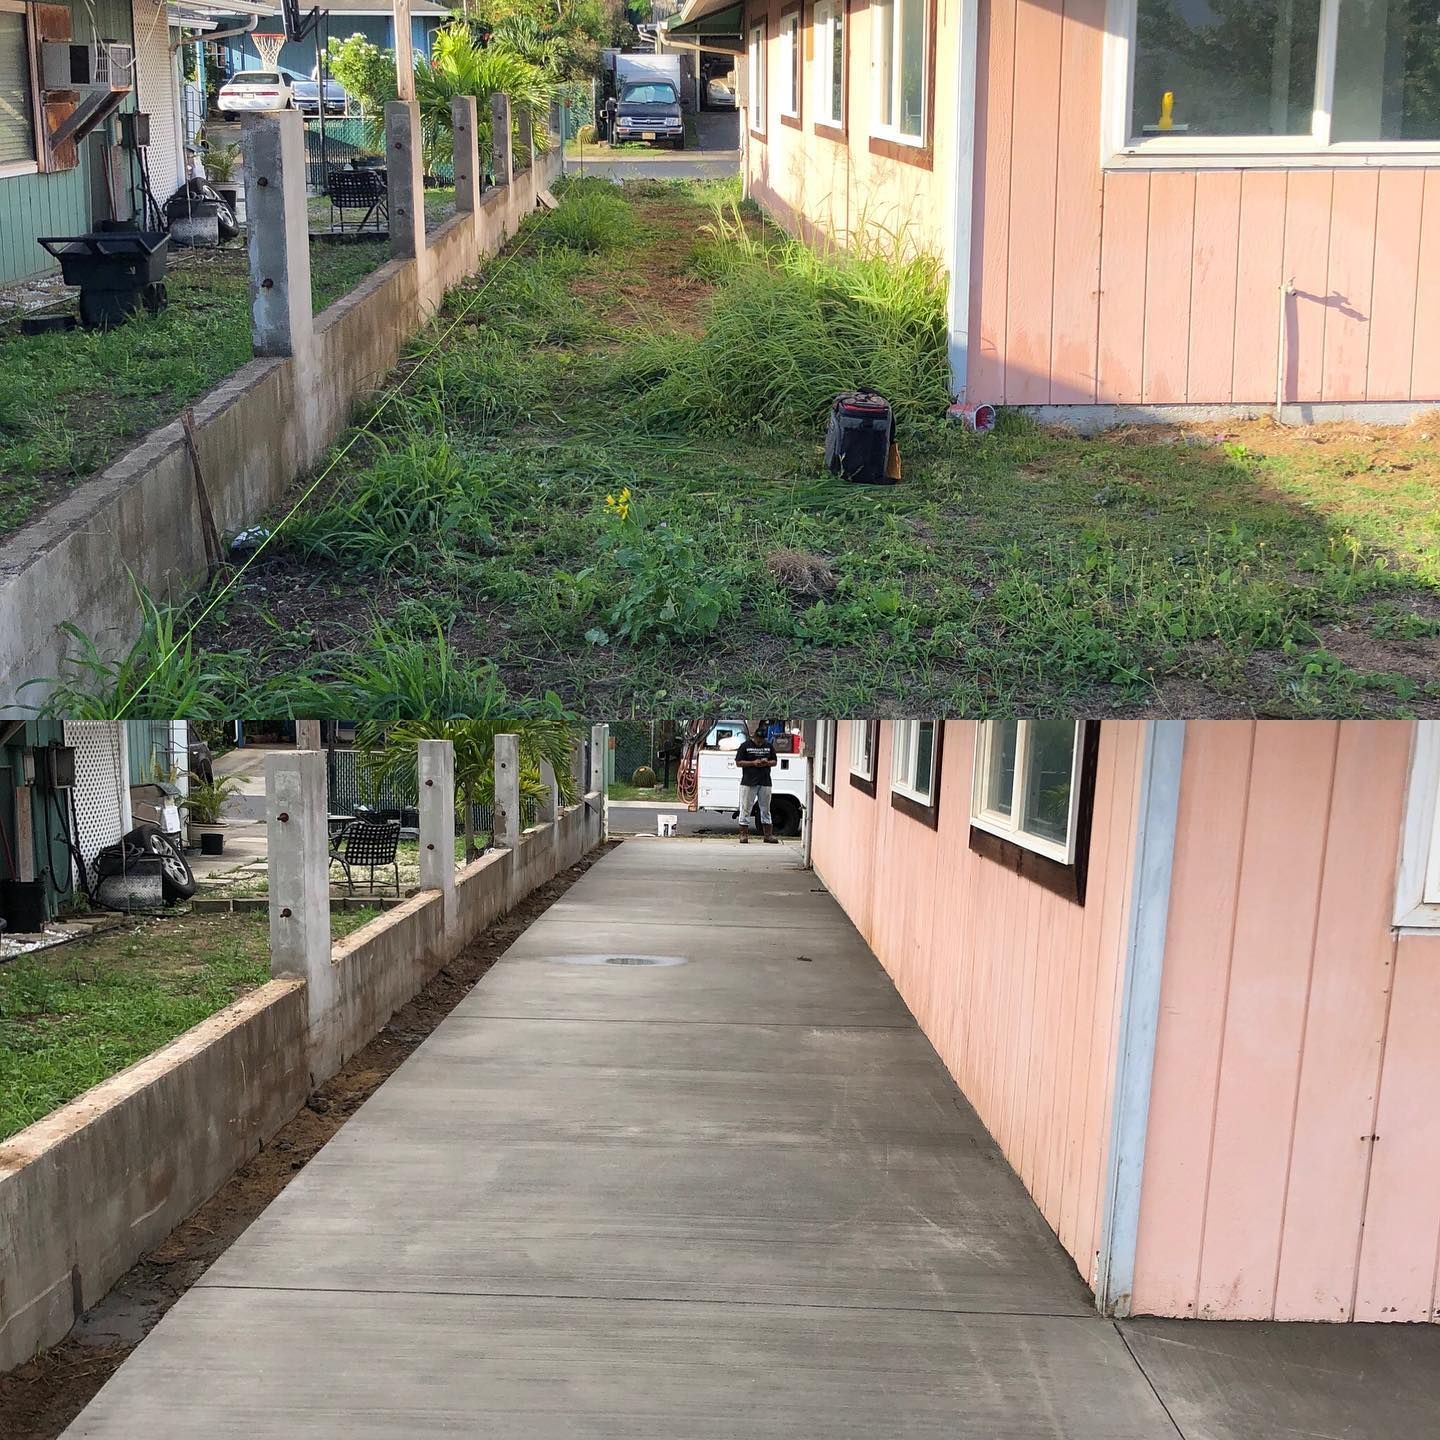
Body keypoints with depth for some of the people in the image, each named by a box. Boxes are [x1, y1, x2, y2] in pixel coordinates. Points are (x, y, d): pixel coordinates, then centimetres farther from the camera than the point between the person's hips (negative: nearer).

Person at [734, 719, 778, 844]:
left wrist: (767, 762, -7)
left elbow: (774, 762, 15)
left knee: (766, 810, 8)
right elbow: (738, 762, -4)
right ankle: (744, 834, 4)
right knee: (745, 809, -1)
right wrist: (753, 763, -15)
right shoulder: (745, 745, -2)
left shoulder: (769, 746, 9)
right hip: (748, 782, -3)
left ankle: (768, 835, 13)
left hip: (765, 782, 3)